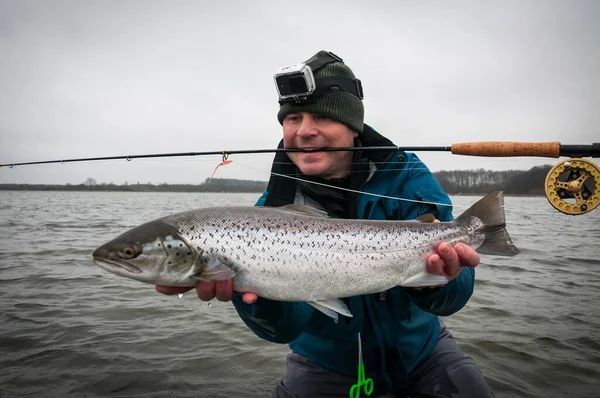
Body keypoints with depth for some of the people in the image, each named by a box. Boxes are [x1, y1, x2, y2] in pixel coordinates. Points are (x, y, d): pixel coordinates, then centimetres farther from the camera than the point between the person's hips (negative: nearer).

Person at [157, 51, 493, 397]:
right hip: (329, 364, 0)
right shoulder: (273, 210, -15)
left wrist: (437, 280, -43)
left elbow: (450, 299, -20)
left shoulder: (407, 177, -15)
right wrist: (254, 289, -42)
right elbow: (285, 326, -21)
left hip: (419, 349, 1)